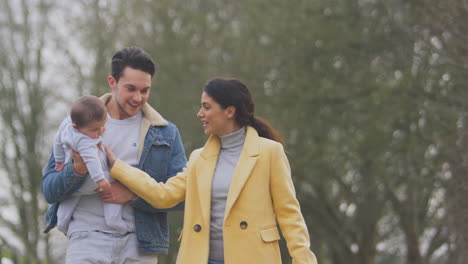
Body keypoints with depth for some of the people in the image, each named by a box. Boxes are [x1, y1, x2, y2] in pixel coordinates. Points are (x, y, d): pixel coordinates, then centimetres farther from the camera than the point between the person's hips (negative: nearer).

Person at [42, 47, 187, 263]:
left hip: (138, 246, 1)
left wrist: (134, 195, -12)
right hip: (87, 241, -1)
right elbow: (49, 190, 5)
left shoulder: (166, 133, 8)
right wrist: (77, 169, -16)